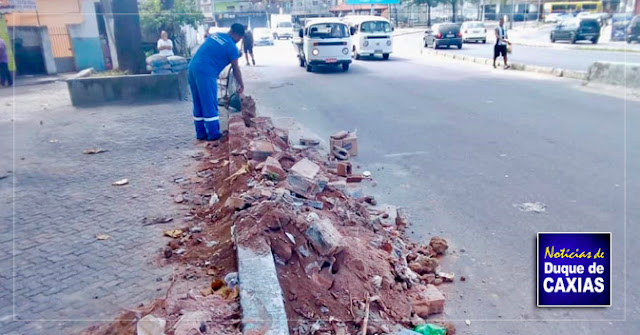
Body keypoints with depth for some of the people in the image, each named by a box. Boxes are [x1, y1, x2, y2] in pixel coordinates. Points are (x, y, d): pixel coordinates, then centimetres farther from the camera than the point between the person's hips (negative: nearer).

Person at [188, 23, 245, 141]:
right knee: (210, 104, 1)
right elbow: (236, 69, 2)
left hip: (193, 67, 8)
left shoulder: (215, 35, 17)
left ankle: (200, 133, 19)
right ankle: (213, 134, 7)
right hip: (206, 73, -8)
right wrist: (241, 85, 14)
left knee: (198, 104, 13)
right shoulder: (232, 47, -5)